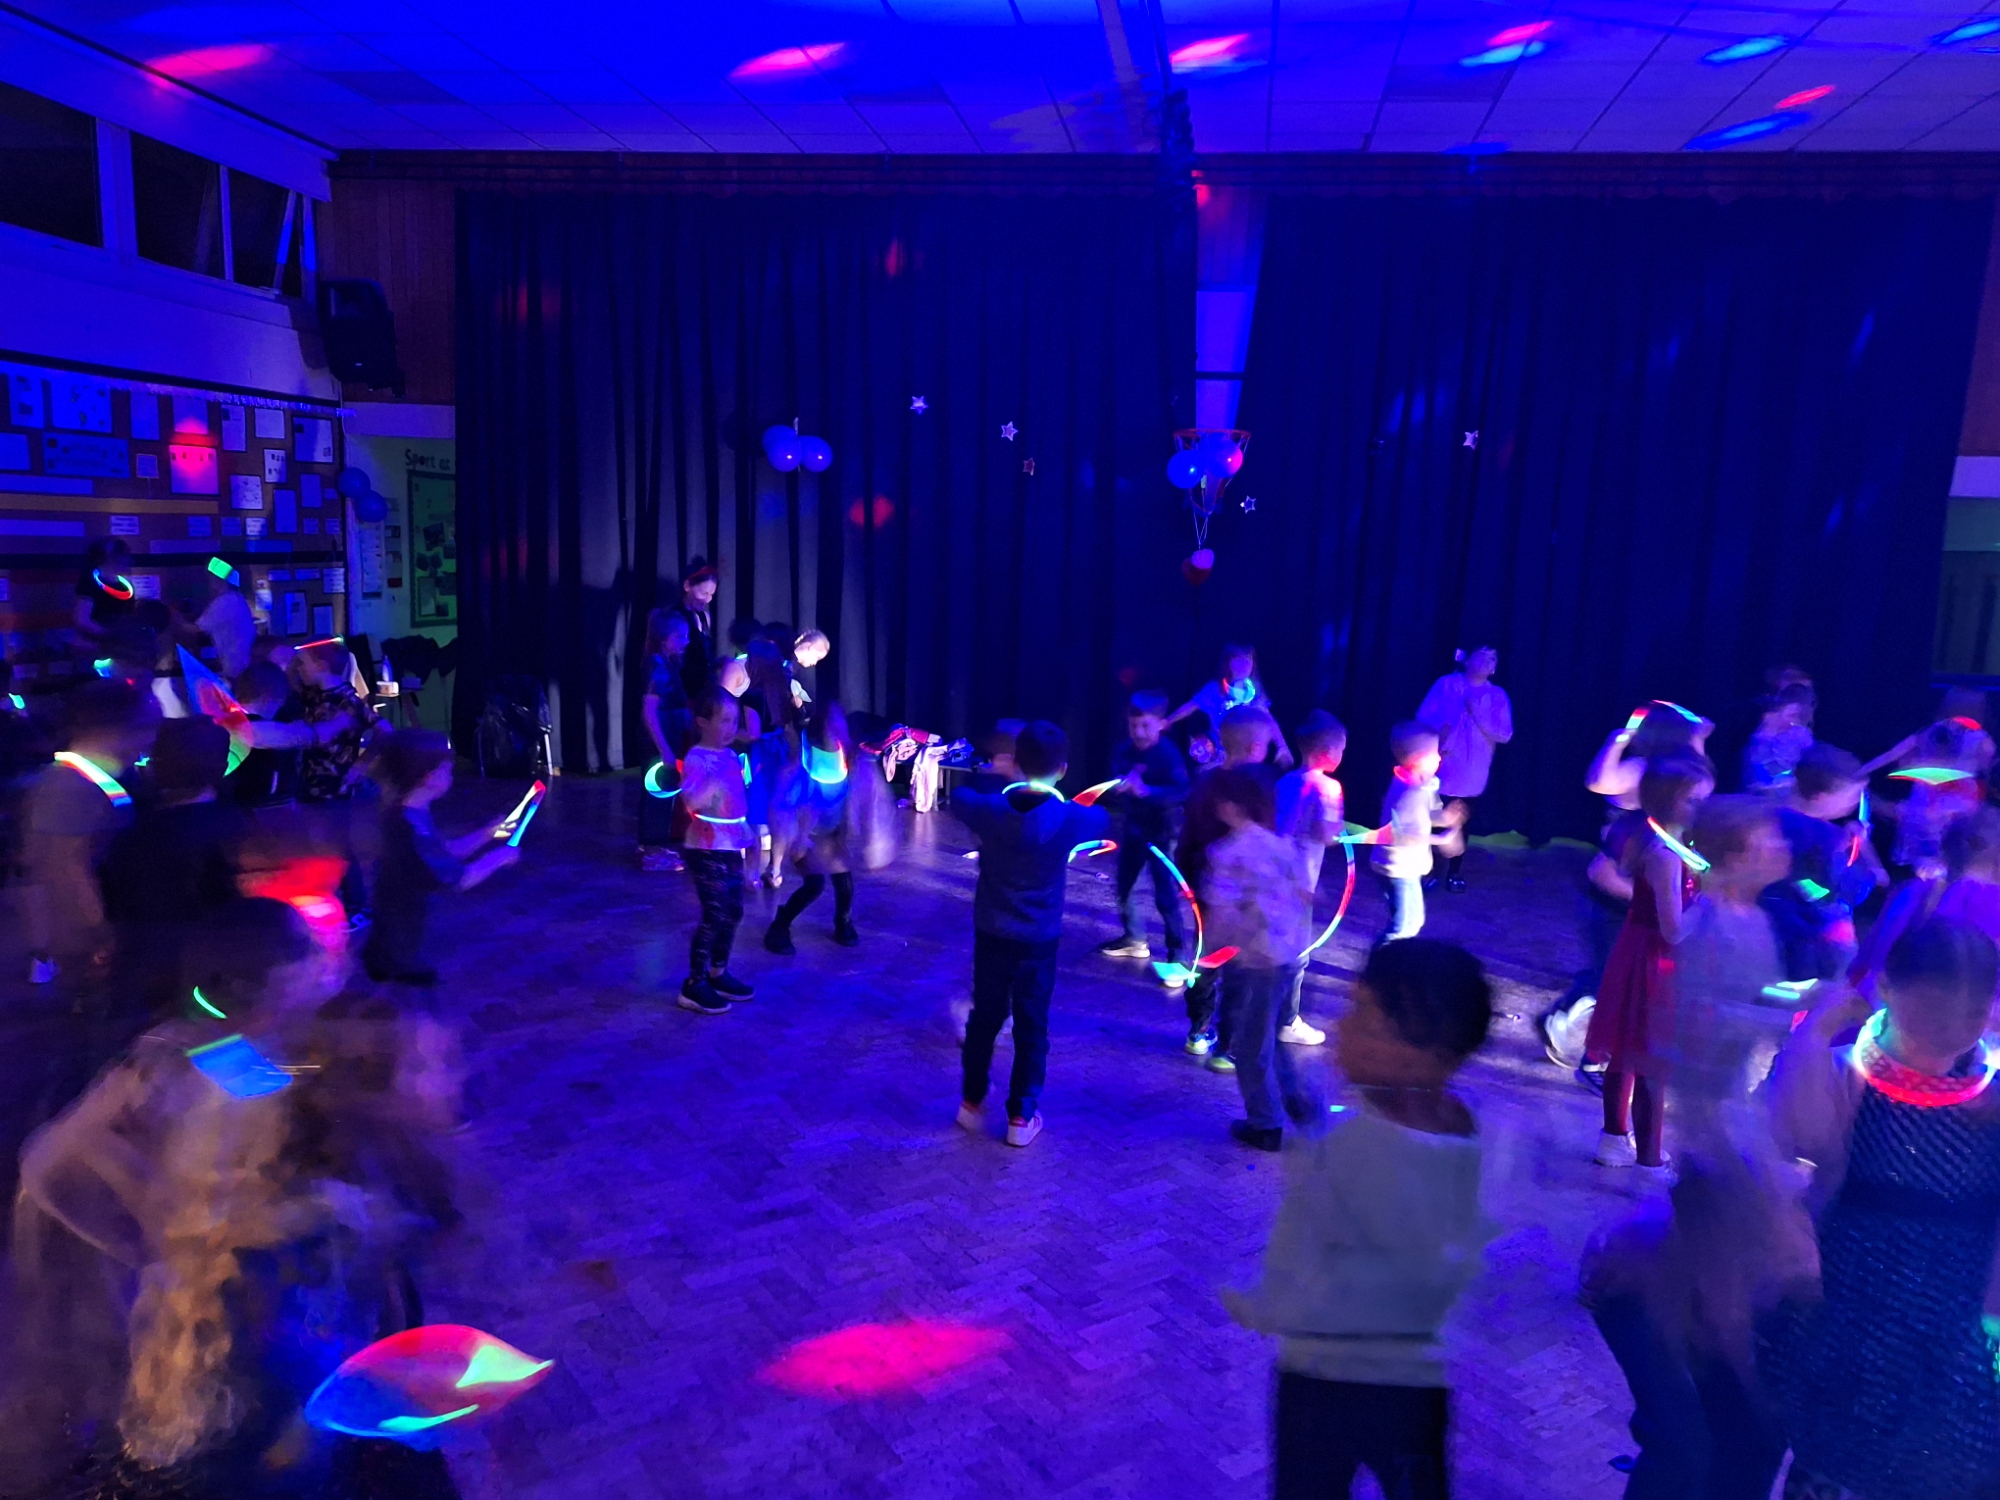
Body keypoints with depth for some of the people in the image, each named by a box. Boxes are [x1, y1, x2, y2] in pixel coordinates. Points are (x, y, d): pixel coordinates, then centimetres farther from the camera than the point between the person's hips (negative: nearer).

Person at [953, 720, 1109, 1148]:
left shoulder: (989, 808, -10)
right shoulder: (1069, 818, -14)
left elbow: (958, 796, 13)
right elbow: (1103, 819, 11)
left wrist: (997, 787, 25)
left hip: (992, 934, 2)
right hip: (1039, 940, -2)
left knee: (985, 1018, 17)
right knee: (1031, 1027, 10)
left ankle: (972, 1103, 29)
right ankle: (1021, 1117, 16)